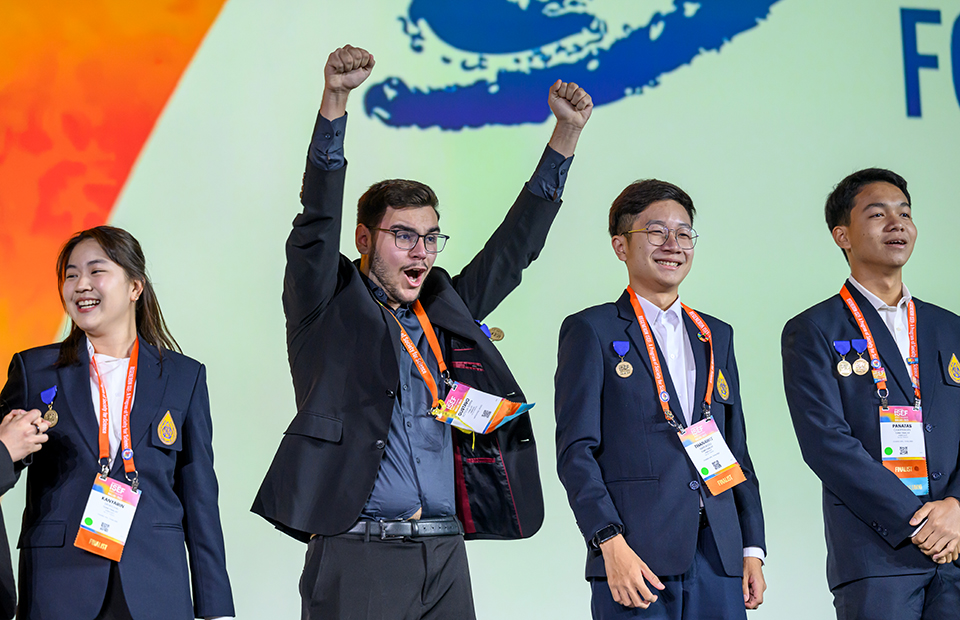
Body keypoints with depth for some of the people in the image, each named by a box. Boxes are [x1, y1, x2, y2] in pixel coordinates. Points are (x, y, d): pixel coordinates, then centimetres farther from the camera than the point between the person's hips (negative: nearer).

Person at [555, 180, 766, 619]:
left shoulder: (716, 336, 20)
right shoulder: (592, 331, 3)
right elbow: (576, 450, -4)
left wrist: (753, 549, 12)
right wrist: (611, 544, -15)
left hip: (718, 557, 5)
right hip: (636, 555, -5)